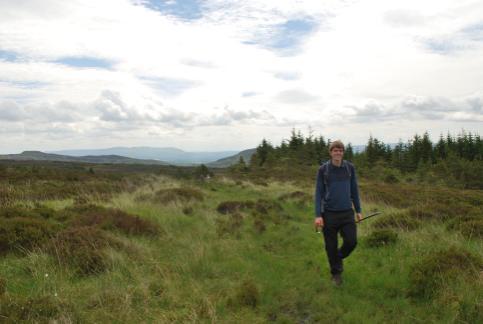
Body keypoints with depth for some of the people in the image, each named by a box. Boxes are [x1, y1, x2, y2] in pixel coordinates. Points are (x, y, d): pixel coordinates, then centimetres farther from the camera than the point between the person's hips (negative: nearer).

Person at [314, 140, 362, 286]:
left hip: (347, 212, 2)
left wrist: (358, 211, 9)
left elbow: (354, 190, 10)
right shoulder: (323, 169, -3)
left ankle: (339, 257, 29)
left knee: (351, 241, -4)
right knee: (331, 246, 6)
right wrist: (318, 215, -9)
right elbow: (319, 192, -3)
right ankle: (336, 273, 27)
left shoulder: (350, 167, 3)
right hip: (329, 213, -2)